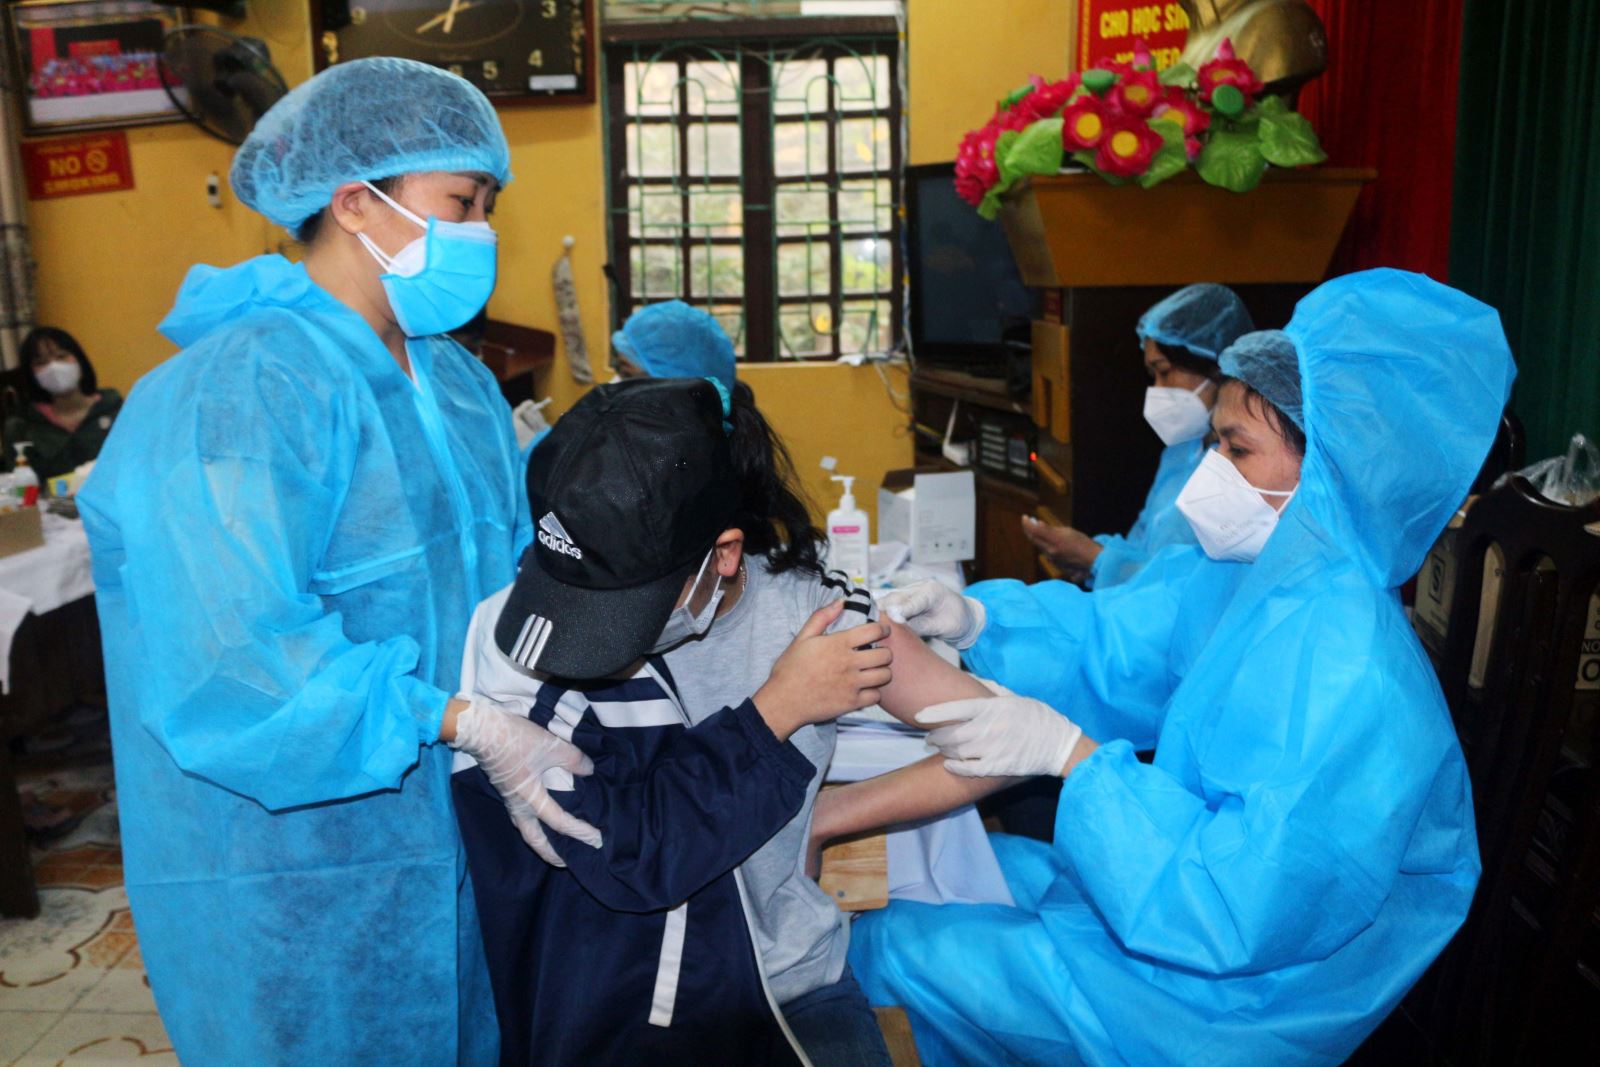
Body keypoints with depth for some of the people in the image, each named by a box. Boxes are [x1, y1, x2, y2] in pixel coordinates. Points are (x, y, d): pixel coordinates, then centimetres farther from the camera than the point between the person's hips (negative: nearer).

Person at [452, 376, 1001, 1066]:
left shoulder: (808, 611, -12)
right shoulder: (510, 635, -18)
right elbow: (626, 853, -24)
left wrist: (816, 822, -8)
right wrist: (776, 710, -19)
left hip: (796, 990, 0)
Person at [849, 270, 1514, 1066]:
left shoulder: (1347, 674, -32)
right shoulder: (1241, 572, -4)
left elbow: (1242, 914, -33)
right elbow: (1107, 644, 7)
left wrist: (1073, 754, -32)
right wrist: (975, 619, -10)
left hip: (1240, 991, -8)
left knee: (889, 949, -7)